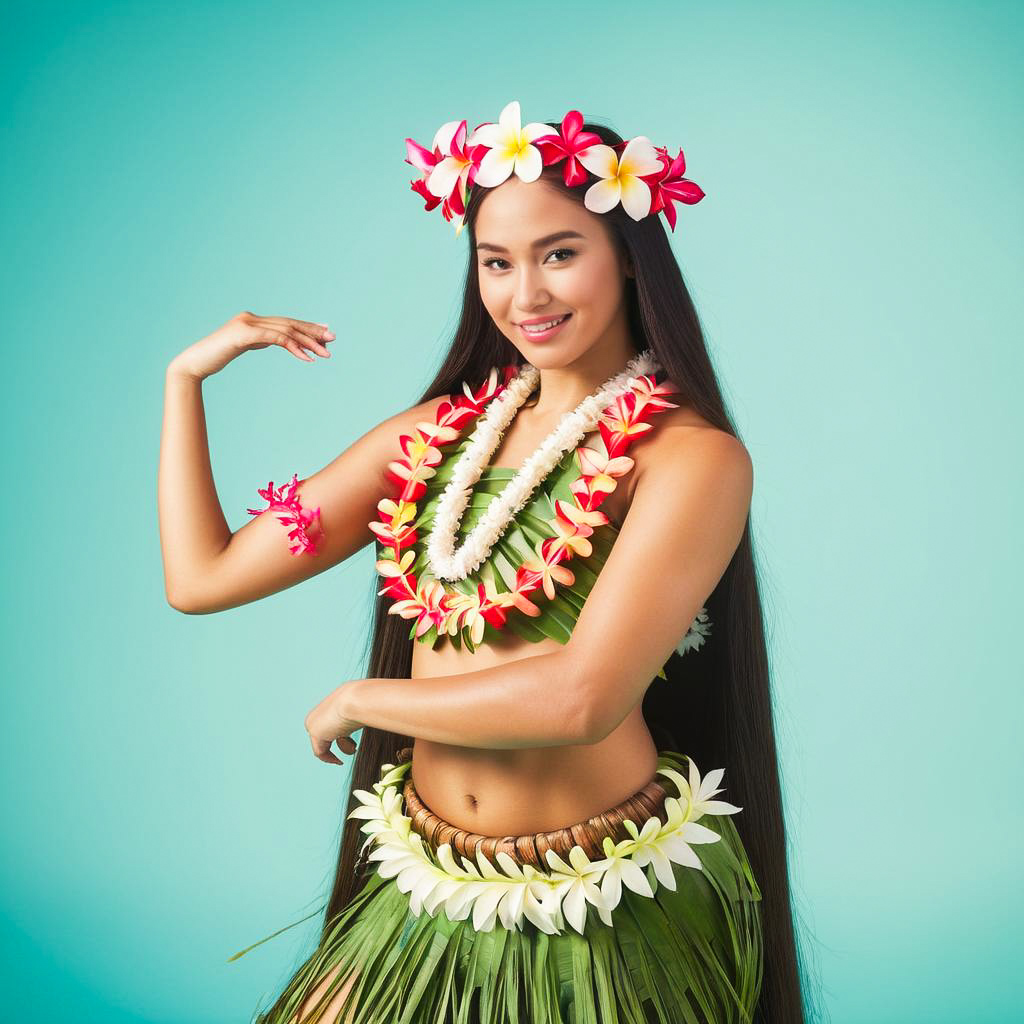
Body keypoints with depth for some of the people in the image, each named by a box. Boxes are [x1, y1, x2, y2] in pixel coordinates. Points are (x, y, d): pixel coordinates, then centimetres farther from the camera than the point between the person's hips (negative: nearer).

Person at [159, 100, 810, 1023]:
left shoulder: (693, 457, -14)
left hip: (612, 928, -4)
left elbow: (580, 699, -26)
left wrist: (359, 699, -12)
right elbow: (202, 579, 4)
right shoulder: (436, 435, 3)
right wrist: (186, 376, 3)